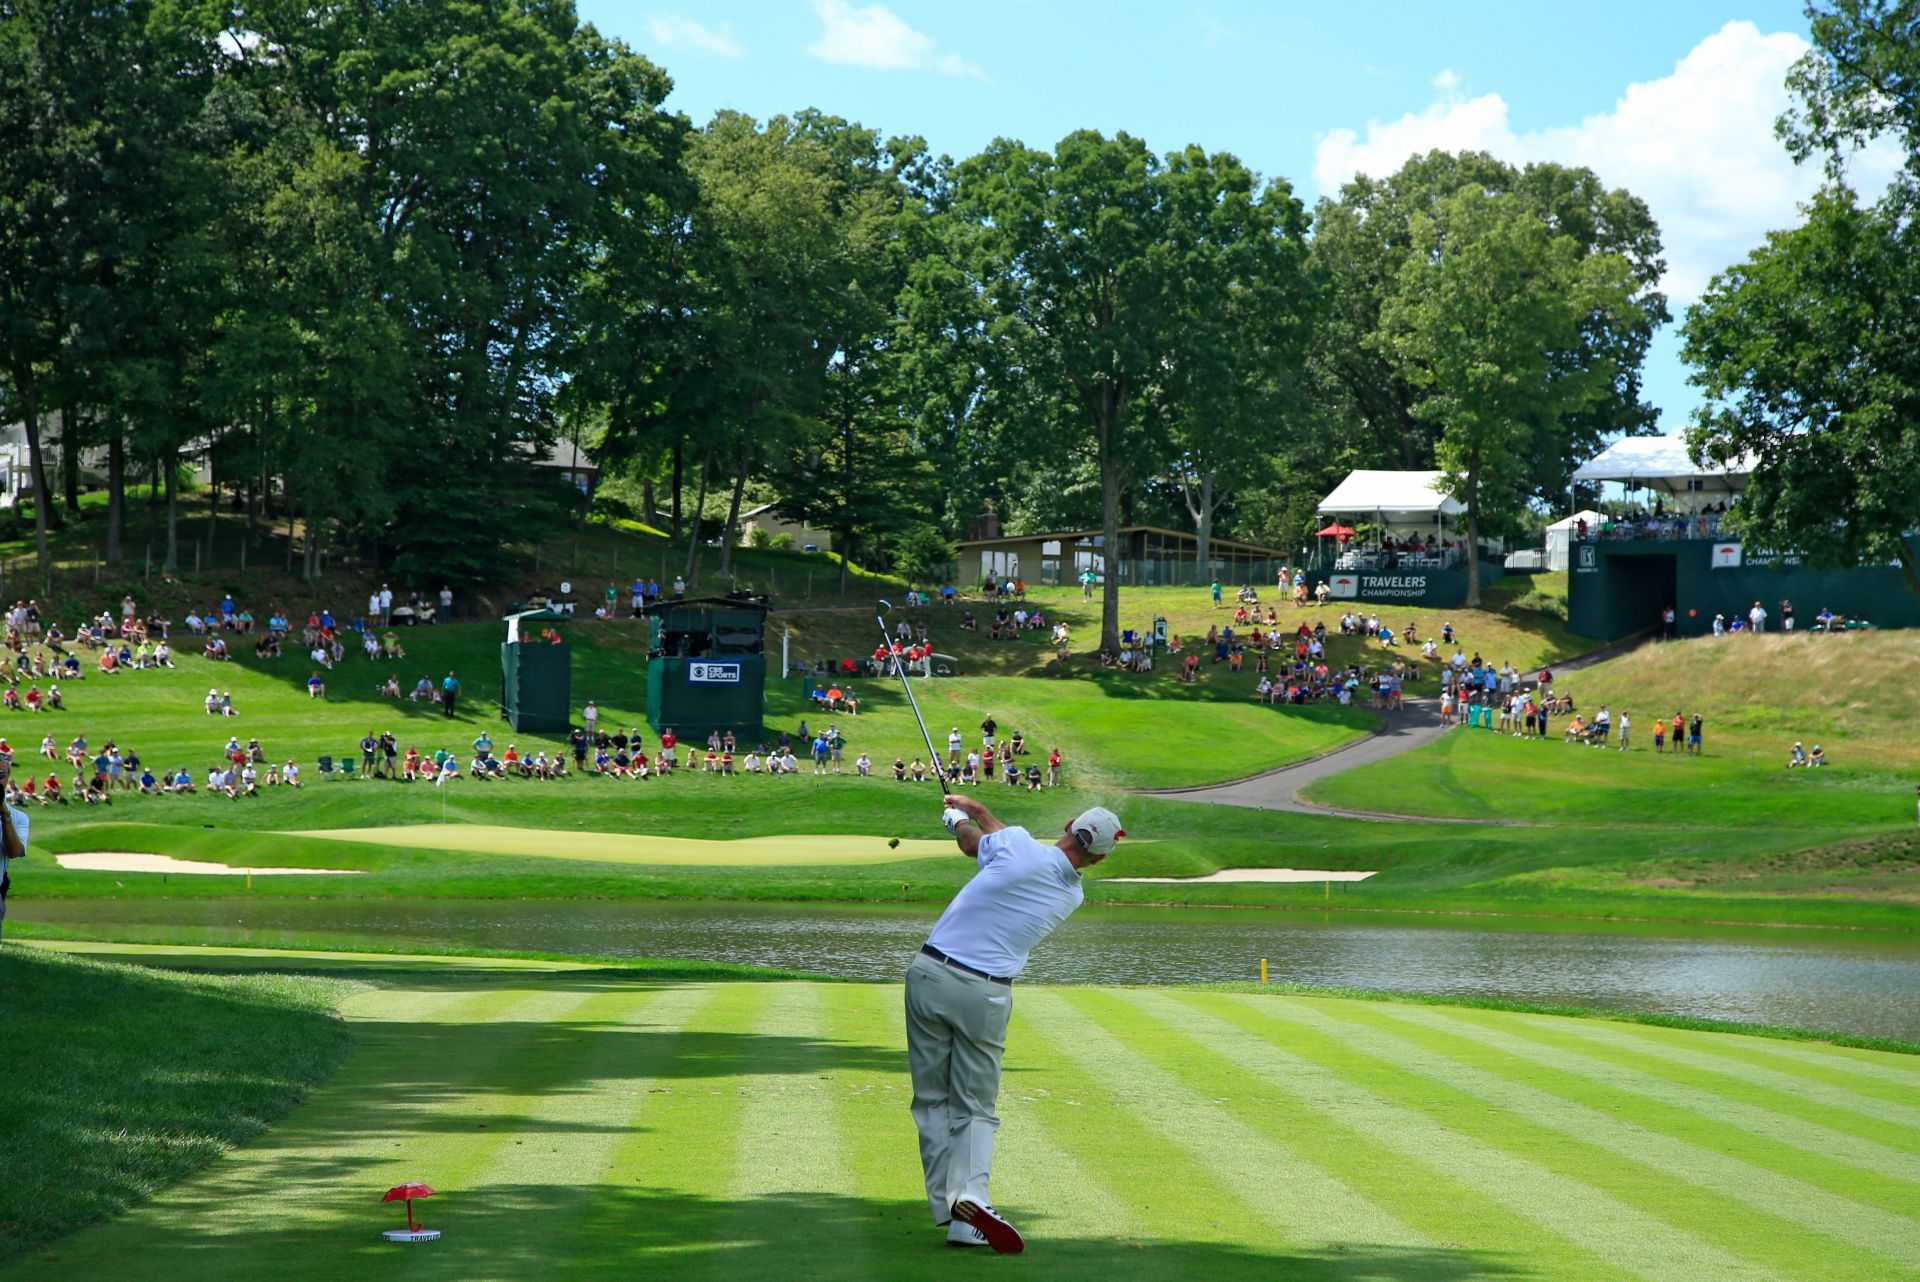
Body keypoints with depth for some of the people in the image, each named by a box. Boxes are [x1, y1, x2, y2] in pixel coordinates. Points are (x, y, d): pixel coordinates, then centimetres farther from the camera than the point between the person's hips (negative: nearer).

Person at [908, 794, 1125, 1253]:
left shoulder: (1019, 846, -9)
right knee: (975, 1108, 8)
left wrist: (958, 819, 37)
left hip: (930, 974, -1)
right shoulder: (1073, 896, 4)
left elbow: (972, 842, 14)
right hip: (984, 995, 1)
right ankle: (971, 1196, -16)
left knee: (932, 1100, 9)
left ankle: (946, 1206, 5)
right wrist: (980, 811, 34)